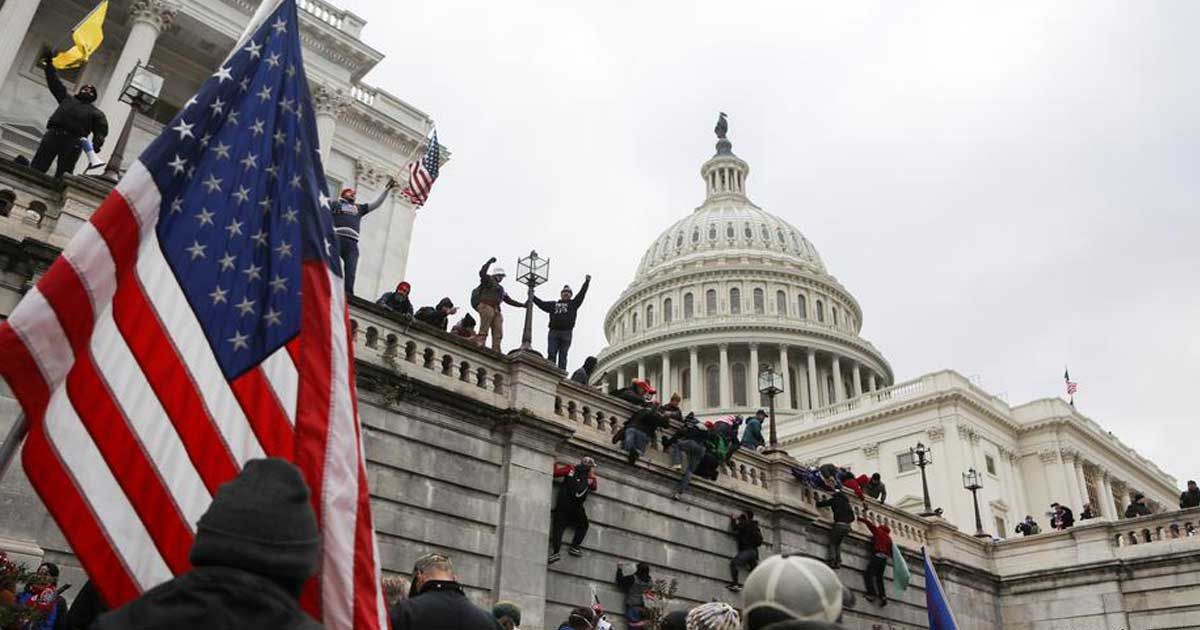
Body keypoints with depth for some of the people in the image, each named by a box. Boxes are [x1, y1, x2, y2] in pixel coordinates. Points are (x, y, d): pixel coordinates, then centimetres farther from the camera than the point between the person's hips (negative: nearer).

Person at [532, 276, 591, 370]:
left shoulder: (573, 304, 19)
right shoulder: (553, 305, 25)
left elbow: (581, 294, 11)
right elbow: (541, 303, 30)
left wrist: (586, 282, 4)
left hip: (566, 332, -2)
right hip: (553, 332, 2)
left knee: (563, 355, -5)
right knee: (551, 354, -8)